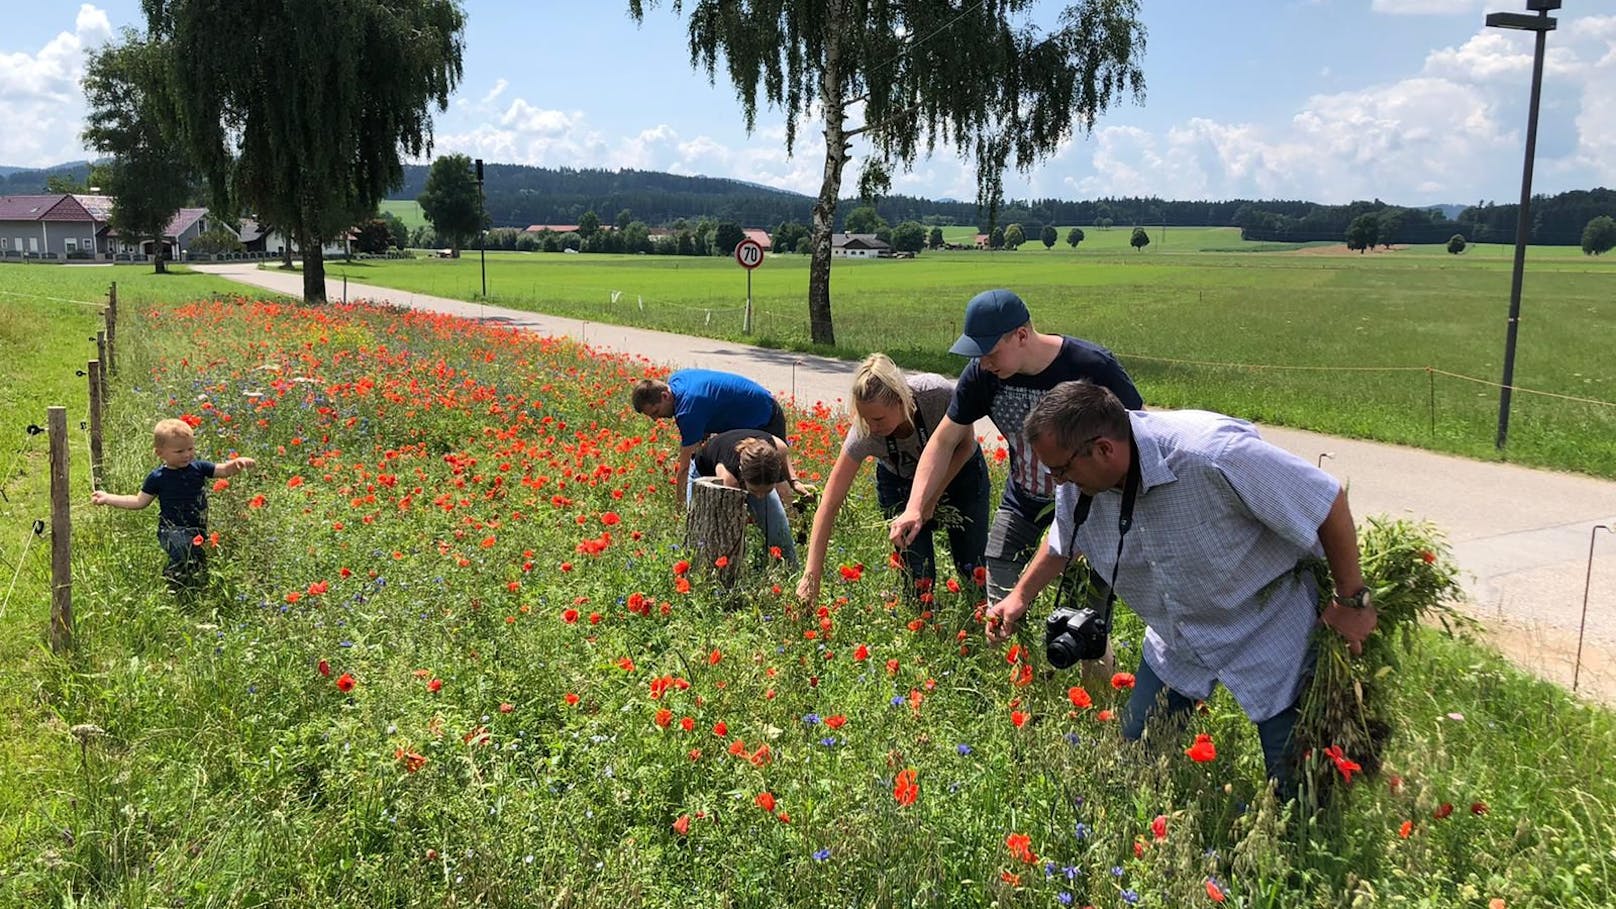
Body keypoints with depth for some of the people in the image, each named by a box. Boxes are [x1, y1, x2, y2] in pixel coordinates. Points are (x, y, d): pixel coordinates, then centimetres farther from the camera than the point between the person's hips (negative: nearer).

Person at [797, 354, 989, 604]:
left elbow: (965, 445, -16)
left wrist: (932, 497, -21)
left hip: (960, 470, 0)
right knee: (917, 576, -9)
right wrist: (812, 575, -37)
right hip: (900, 481, 0)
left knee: (973, 572, 3)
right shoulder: (863, 434, -34)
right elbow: (829, 504, -33)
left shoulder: (938, 394, -38)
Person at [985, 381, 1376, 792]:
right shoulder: (1078, 482, -16)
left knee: (1294, 782, 2)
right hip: (1175, 639, 5)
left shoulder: (1213, 455, -38)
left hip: (1268, 630, -5)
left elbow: (1329, 500, -25)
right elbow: (1064, 541, 10)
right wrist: (1021, 595, 6)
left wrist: (1352, 602, -15)